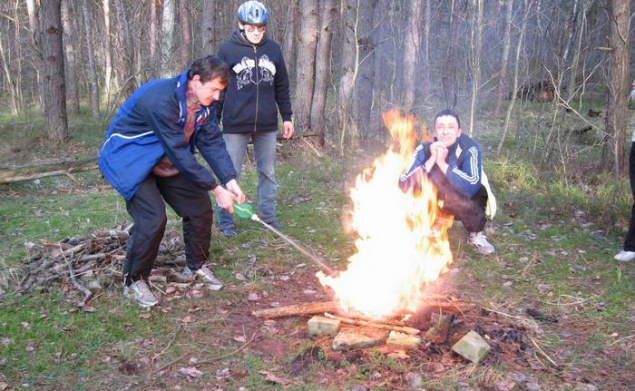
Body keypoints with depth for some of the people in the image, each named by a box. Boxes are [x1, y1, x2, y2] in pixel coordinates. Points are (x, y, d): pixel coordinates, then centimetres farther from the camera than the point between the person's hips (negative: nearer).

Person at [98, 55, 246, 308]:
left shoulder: (205, 102, -9)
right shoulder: (161, 100, -35)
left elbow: (212, 141, -9)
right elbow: (179, 152, -34)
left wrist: (230, 180, -22)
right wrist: (215, 189, -30)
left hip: (166, 162, 8)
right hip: (129, 160, -8)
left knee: (200, 207, 2)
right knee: (153, 219, -21)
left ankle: (196, 266, 23)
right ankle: (134, 282, 0)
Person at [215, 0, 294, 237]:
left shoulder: (273, 49, 6)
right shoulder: (228, 49, -3)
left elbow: (282, 87, 12)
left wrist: (287, 117, 11)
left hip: (267, 124, 3)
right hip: (235, 124, -3)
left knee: (268, 172, 10)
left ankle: (268, 216, 23)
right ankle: (225, 221, 14)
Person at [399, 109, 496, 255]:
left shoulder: (470, 149, -26)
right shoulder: (424, 149, -18)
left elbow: (471, 188, -40)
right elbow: (404, 184, -29)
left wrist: (442, 162, -40)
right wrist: (432, 160, -36)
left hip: (462, 207, -3)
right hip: (433, 204, 3)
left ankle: (475, 234, -1)